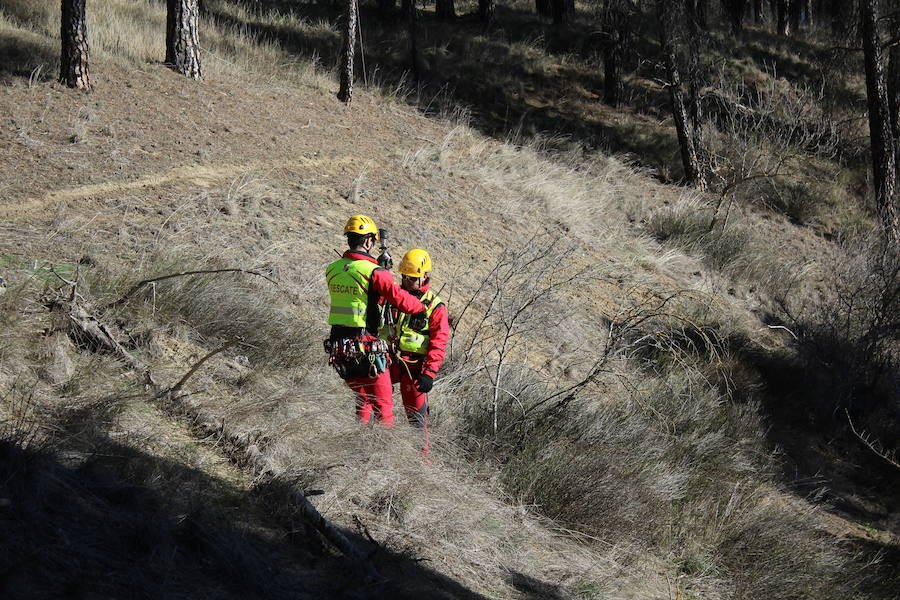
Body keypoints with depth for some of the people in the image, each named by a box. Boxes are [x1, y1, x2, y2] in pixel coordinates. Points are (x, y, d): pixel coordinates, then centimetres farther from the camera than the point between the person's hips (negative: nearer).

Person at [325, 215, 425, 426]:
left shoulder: (332, 270, 5)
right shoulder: (374, 273, -15)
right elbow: (403, 301, -15)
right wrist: (422, 306, 5)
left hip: (337, 346, 7)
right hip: (365, 346, -7)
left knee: (364, 398, 22)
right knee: (383, 404, 5)